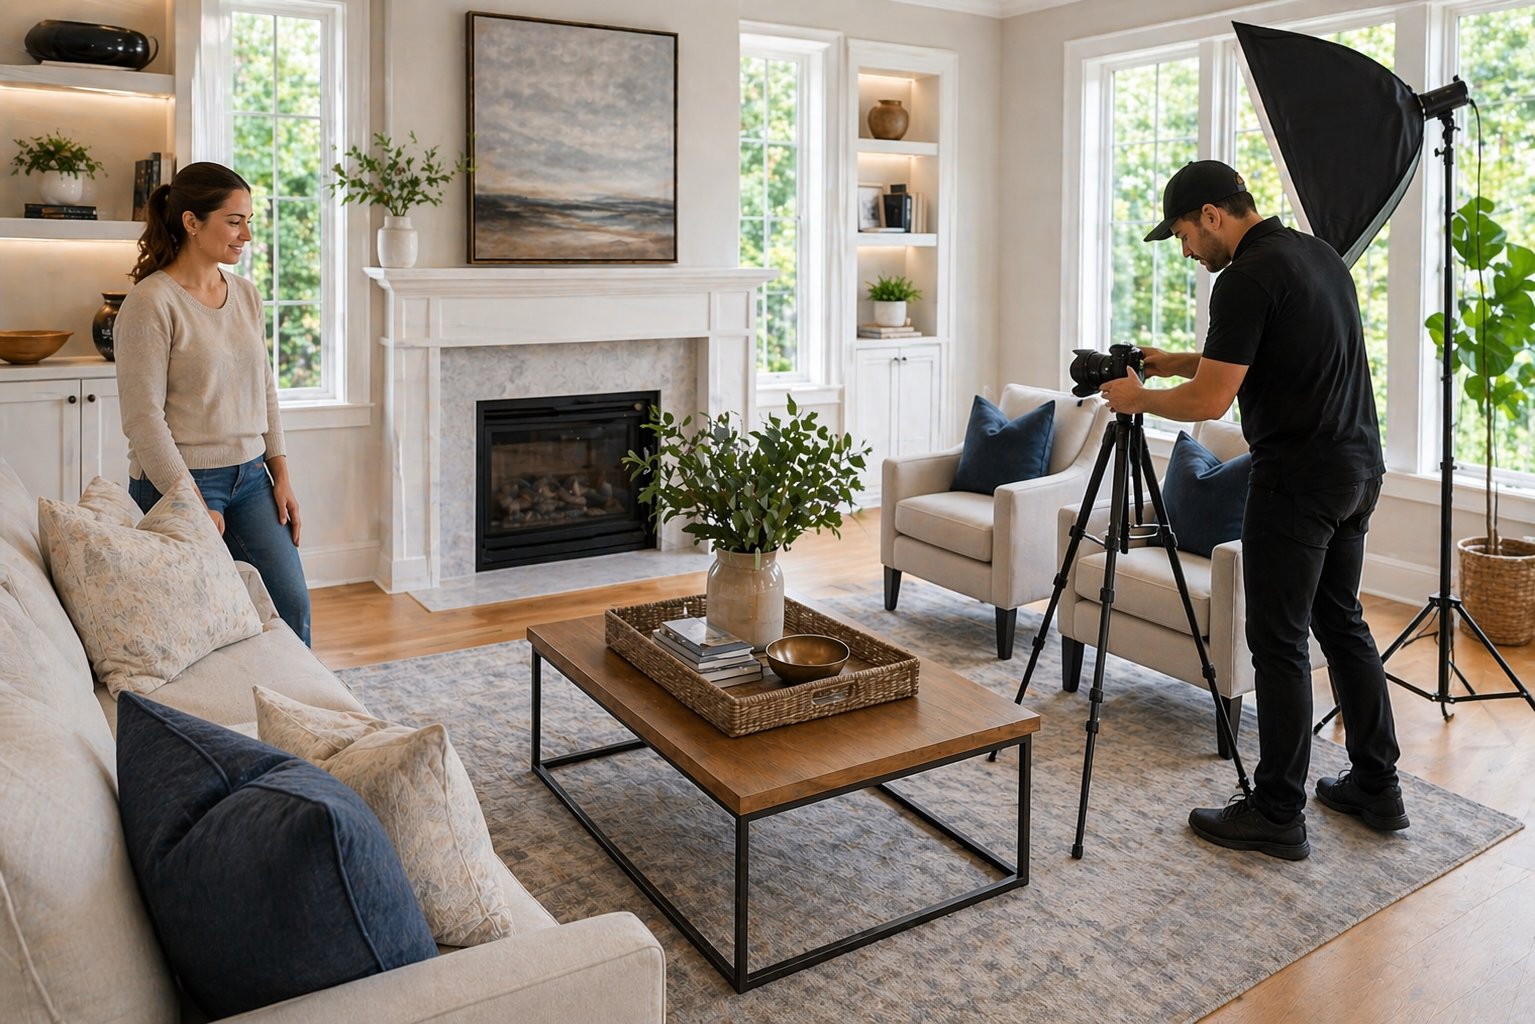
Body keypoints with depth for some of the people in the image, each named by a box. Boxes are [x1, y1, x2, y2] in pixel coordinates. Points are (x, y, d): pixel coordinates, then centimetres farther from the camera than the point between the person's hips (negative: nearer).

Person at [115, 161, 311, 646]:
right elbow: (143, 419, -16)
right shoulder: (151, 302, -14)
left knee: (292, 605, 4)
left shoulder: (247, 295, 7)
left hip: (249, 478, 6)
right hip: (176, 482, -6)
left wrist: (281, 477, 7)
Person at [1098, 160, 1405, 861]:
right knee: (1341, 621, 18)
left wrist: (1139, 398, -2)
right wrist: (1179, 362, 20)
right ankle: (1376, 789, 27)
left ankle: (1277, 815, 9)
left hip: (1295, 481, -10)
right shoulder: (1320, 255, 13)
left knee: (1279, 643, -1)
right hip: (1358, 467, 10)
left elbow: (1210, 401, -19)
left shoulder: (1247, 279, -17)